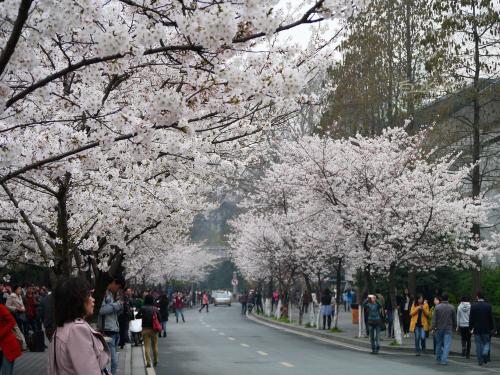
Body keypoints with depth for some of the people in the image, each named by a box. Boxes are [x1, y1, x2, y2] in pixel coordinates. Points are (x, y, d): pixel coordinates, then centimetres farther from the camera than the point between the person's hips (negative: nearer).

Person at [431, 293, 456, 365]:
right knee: (447, 345, -3)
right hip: (448, 329, -1)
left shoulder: (437, 307, -4)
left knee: (439, 344, 14)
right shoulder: (451, 308, -2)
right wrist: (454, 327, 16)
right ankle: (444, 360, -10)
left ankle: (439, 358, 25)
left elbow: (434, 318, -6)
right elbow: (454, 319, 4)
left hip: (439, 328, 1)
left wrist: (433, 327, -2)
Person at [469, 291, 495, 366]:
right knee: (486, 342, 14)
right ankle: (485, 353, -14)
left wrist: (471, 328, 8)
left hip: (476, 329, 0)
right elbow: (491, 318, -3)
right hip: (486, 329, 0)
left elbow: (471, 318, -2)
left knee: (478, 345, 7)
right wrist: (492, 328, 7)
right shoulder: (488, 306, -6)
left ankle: (480, 361, 6)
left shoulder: (473, 306, -5)